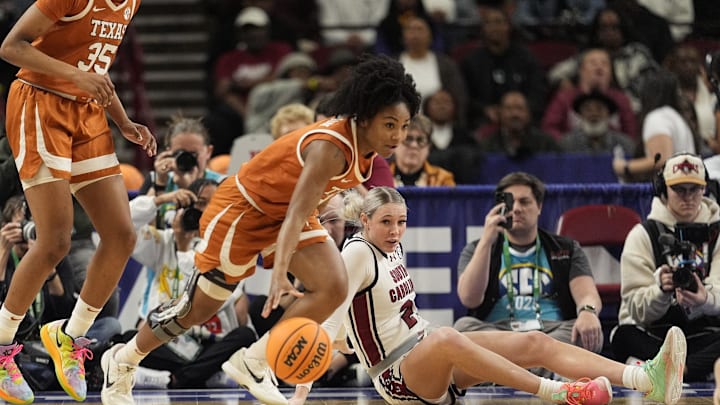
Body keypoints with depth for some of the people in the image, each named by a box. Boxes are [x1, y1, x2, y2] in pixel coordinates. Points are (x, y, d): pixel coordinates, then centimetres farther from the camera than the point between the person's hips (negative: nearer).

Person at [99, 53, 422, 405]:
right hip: (243, 209, -8)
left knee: (333, 287, -16)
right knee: (196, 309, 4)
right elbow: (297, 214, -44)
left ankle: (252, 363, -4)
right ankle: (122, 361, 29)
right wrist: (279, 275, -55)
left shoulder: (364, 143, -10)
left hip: (287, 210, 8)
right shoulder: (331, 148, -36)